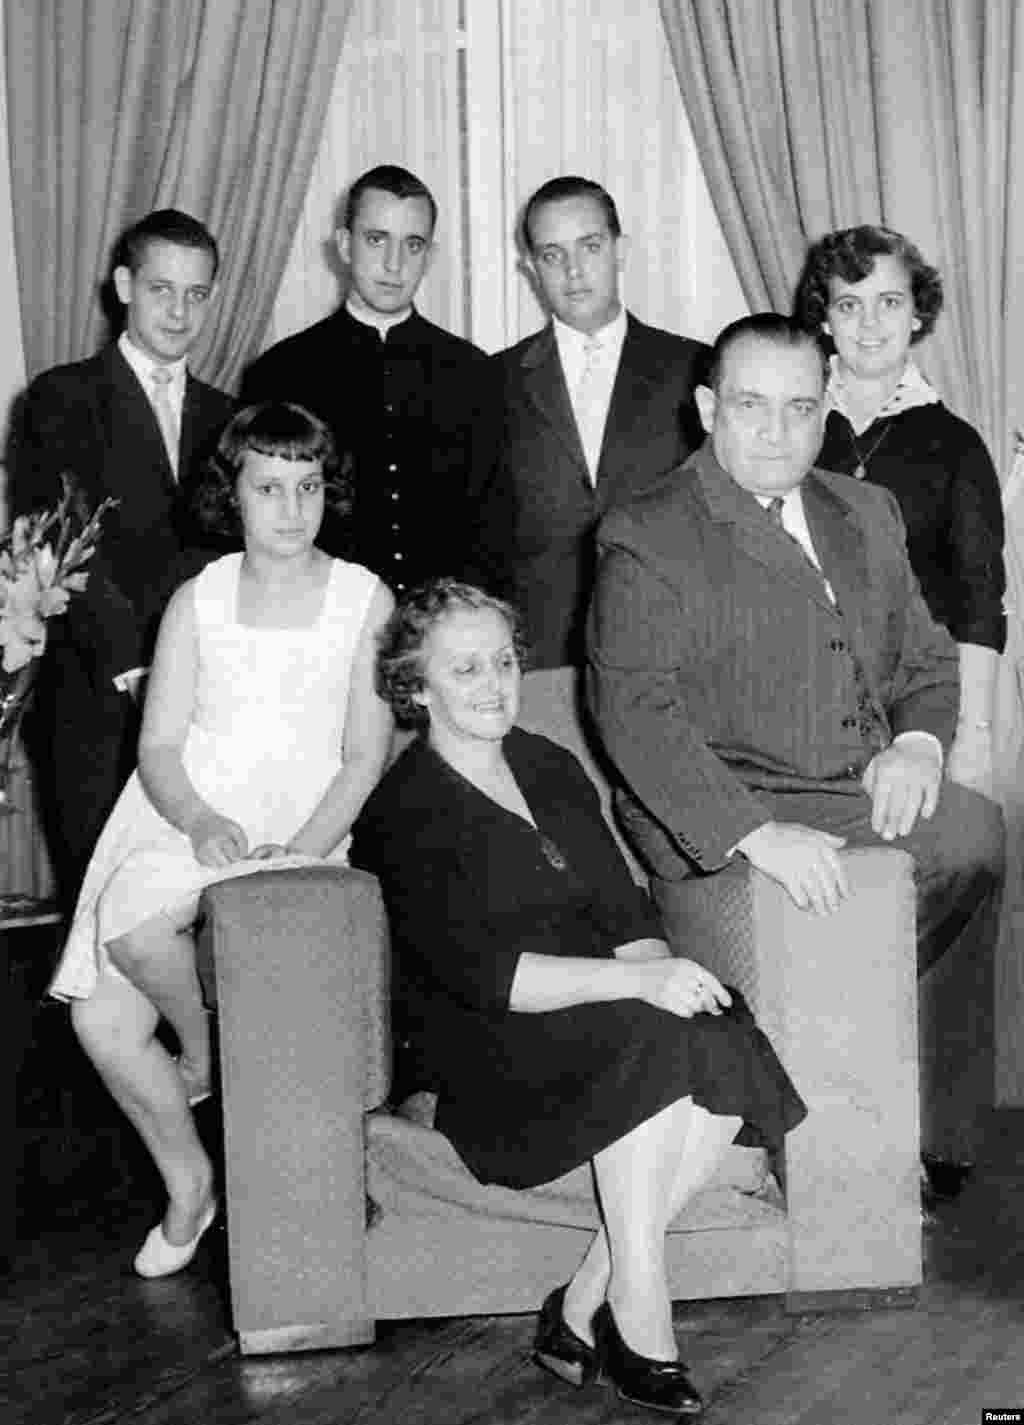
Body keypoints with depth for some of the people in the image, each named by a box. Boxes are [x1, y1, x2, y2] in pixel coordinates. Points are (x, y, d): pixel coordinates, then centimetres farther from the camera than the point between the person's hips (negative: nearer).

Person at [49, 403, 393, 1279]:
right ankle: (189, 1183, 11)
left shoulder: (365, 602, 4)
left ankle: (207, 1058, 2)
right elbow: (159, 746, 5)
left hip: (301, 833, -3)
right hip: (184, 822, 3)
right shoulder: (197, 603, 10)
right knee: (100, 1019, -13)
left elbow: (365, 756, 0)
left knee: (132, 916, -30)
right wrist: (200, 822, -16)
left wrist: (303, 848, -16)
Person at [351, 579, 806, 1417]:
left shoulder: (552, 769, 16)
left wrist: (661, 968, -15)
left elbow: (627, 913, 9)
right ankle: (639, 1325, -25)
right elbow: (477, 972, -18)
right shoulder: (403, 810, -5)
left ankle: (585, 1308, -17)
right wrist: (638, 980, -29)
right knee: (653, 1044, -32)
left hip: (598, 1011, 6)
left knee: (724, 1047, -24)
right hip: (488, 1045, -6)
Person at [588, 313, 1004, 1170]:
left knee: (977, 829, -22)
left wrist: (918, 742, -2)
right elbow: (635, 712, -15)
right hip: (721, 823, -6)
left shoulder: (867, 515, 19)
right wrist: (756, 832, -27)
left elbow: (927, 657, 23)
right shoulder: (647, 541, -3)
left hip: (868, 798, 6)